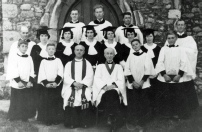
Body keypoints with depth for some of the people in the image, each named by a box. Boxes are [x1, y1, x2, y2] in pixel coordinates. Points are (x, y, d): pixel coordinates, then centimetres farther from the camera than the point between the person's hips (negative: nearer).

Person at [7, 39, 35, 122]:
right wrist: (18, 81, -17)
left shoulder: (29, 58, 8)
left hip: (27, 84, 4)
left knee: (26, 102, 6)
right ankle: (13, 117, 14)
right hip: (17, 84, -4)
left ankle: (25, 117, 17)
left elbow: (32, 71, 6)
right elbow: (14, 71, -11)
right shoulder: (15, 57, -5)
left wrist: (30, 81, -5)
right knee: (16, 102, 2)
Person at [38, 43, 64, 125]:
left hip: (56, 84, 0)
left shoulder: (58, 60, 6)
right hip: (46, 84, 0)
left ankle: (55, 119, 10)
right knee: (47, 103, 1)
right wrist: (46, 83, -13)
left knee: (56, 103, 1)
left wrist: (56, 82, -16)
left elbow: (60, 73, -3)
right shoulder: (43, 61, 8)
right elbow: (42, 73, 0)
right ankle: (47, 120, 8)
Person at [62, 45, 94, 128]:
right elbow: (66, 77, 4)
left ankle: (84, 123, -12)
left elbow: (89, 77, 2)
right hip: (71, 87, 0)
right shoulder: (69, 64, 16)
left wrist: (82, 84, -15)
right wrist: (74, 83, -14)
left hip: (84, 87, 0)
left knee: (85, 98, -24)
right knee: (70, 98, -24)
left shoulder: (87, 64, 15)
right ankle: (71, 123, -13)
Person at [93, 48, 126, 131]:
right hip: (102, 90, 0)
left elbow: (121, 80, 8)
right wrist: (105, 86, -14)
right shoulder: (100, 66, 22)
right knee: (108, 94, -36)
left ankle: (111, 118, -36)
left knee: (112, 94, -36)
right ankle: (115, 117, -37)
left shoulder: (118, 67, 23)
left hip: (116, 90, 0)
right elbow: (97, 79, 6)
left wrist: (113, 85, -13)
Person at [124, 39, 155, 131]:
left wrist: (142, 81, -12)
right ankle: (131, 123, 15)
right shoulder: (130, 56, 8)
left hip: (143, 84, -1)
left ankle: (141, 123, 14)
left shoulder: (146, 55, 2)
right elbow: (127, 70, 1)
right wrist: (133, 81, -9)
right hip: (132, 84, 1)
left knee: (143, 104, 1)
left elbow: (148, 70, -4)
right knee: (132, 104, 3)